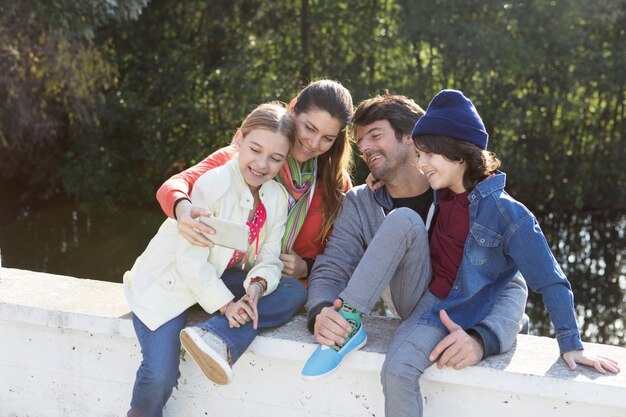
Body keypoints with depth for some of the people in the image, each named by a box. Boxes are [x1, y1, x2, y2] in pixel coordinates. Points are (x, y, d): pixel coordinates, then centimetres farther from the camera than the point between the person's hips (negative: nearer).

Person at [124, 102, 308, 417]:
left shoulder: (277, 197, -4)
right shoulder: (213, 185, -23)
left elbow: (269, 258, -5)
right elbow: (191, 259, -24)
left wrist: (256, 287, -26)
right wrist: (225, 304, -27)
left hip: (218, 280, 6)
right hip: (168, 282, -6)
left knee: (294, 293, -15)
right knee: (160, 376, -22)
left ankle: (218, 340, -32)